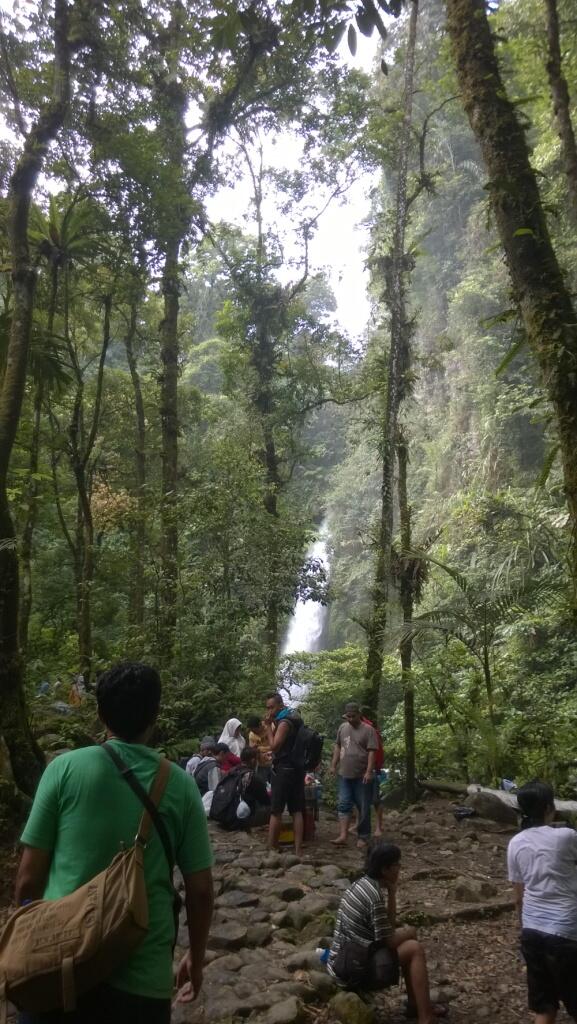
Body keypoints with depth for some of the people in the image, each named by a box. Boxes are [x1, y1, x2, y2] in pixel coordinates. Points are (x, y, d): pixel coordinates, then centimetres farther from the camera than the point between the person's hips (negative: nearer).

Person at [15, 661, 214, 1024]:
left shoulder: (65, 768, -8)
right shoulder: (180, 786, -5)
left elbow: (29, 878, -4)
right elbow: (200, 890, 0)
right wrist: (196, 957, 17)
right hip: (141, 975, 1)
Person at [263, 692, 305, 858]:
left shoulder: (284, 722, -16)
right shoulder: (293, 718, 14)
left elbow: (274, 746, -18)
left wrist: (269, 726, -12)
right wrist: (270, 727, 5)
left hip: (284, 770, -9)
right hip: (296, 769, 10)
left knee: (276, 811, -2)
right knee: (297, 811, 7)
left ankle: (272, 849, 3)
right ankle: (298, 850, 7)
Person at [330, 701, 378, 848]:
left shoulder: (368, 730, -7)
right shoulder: (342, 727, 9)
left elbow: (372, 752, -11)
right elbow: (337, 747, 16)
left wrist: (369, 772, -18)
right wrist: (333, 765, 12)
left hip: (362, 777, -4)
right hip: (344, 775, 4)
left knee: (363, 808, 4)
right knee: (343, 805, -1)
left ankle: (363, 837, 14)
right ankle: (342, 836, -3)